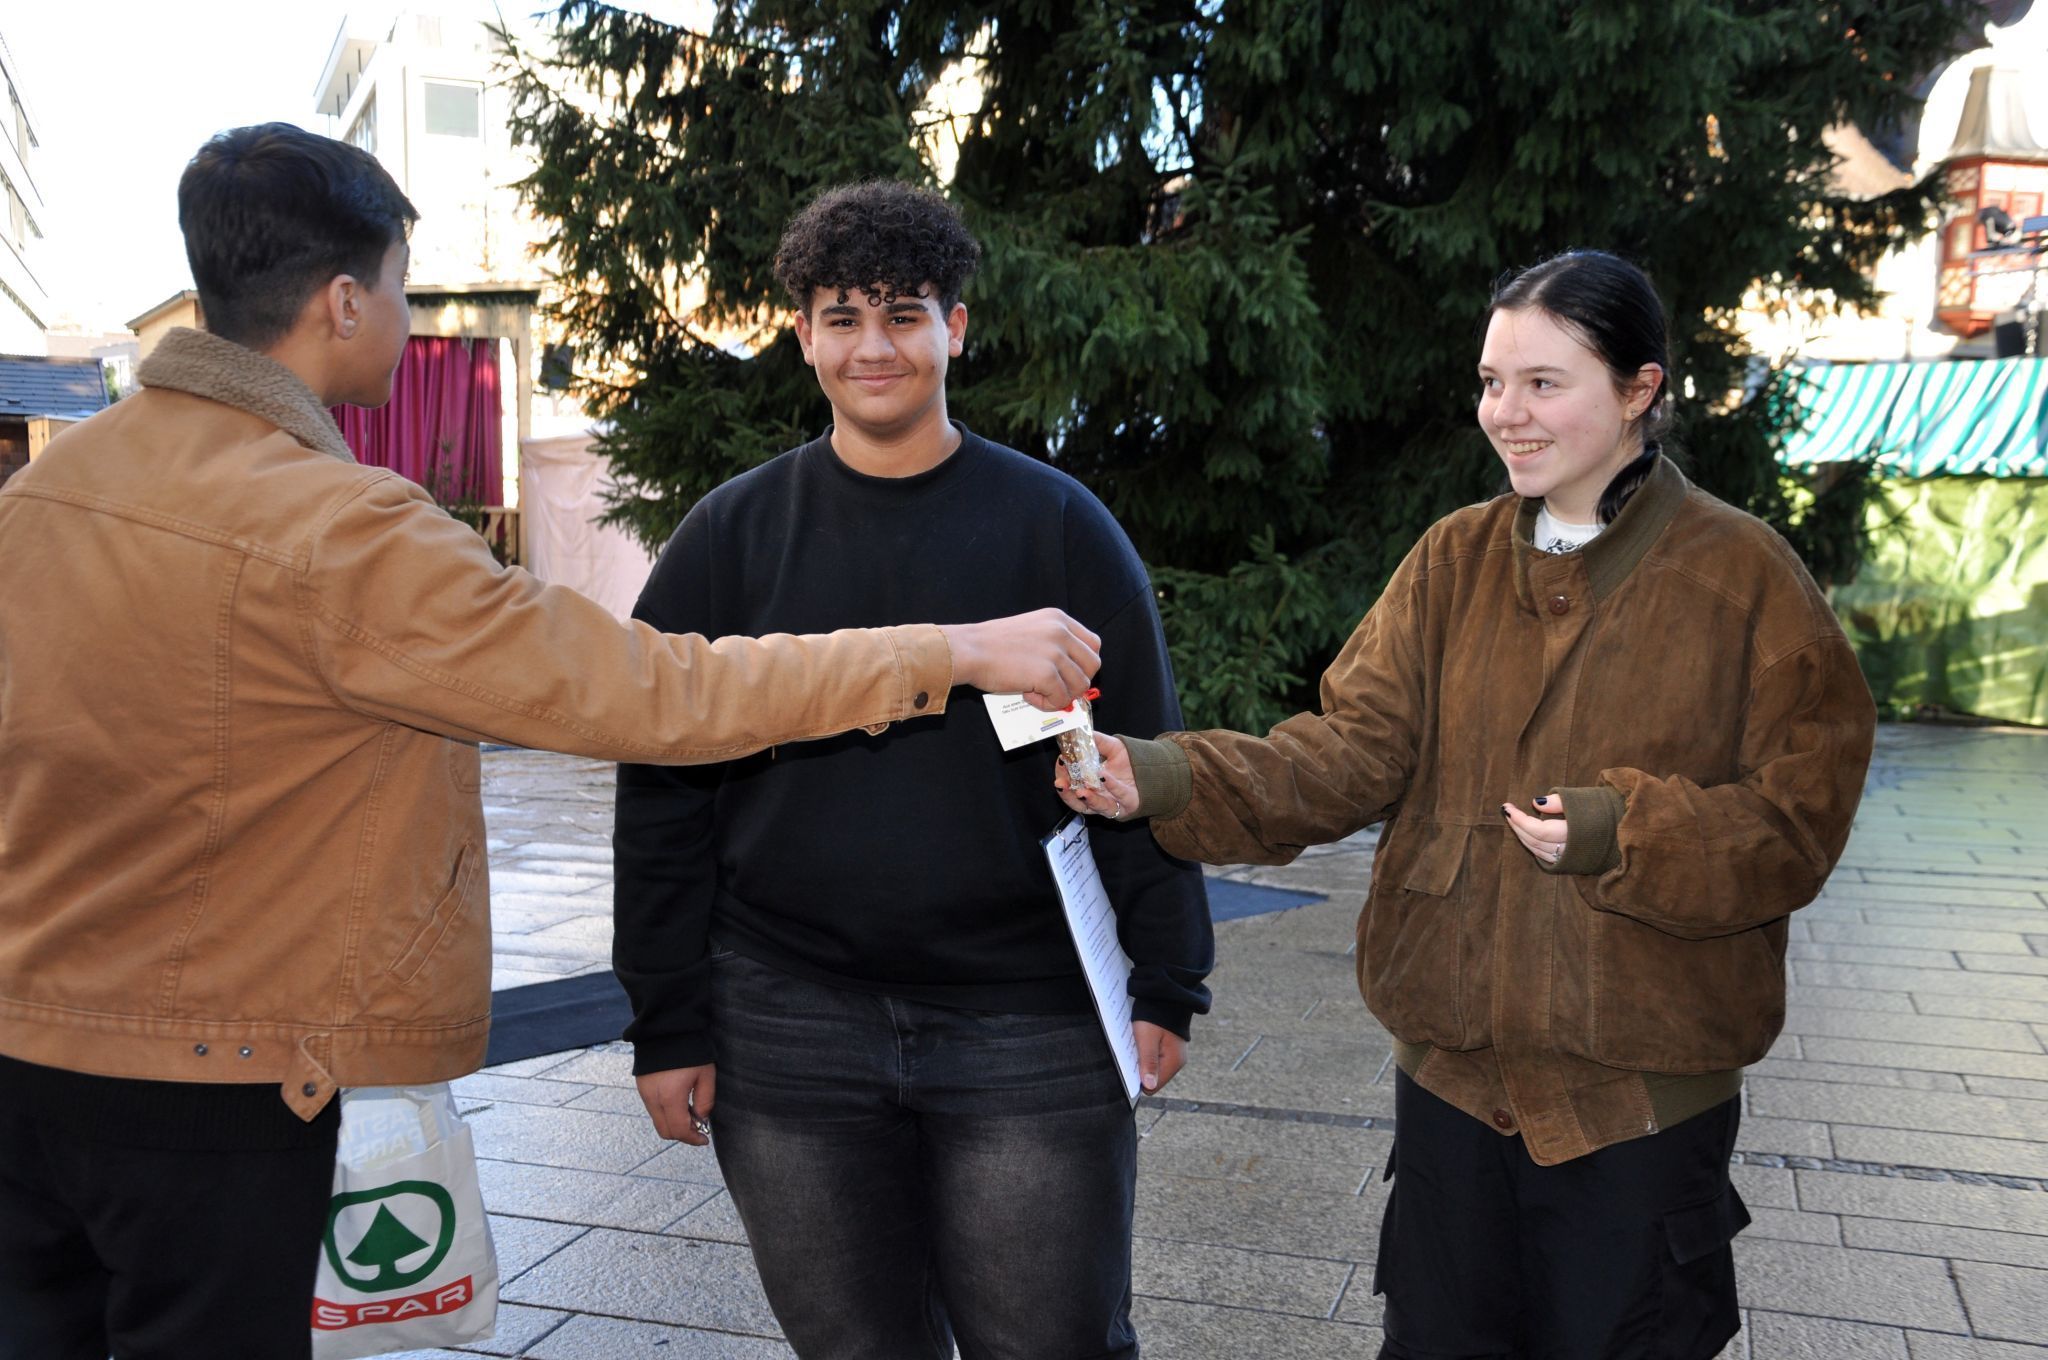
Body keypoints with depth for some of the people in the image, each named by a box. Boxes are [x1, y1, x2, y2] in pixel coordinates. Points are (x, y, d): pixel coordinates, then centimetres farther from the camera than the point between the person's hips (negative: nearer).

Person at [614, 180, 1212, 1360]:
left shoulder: (1058, 525, 1)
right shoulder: (732, 535, 4)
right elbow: (665, 794, 4)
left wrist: (1165, 981, -2)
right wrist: (667, 1025, 0)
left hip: (1028, 1031, -1)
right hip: (788, 1030, 2)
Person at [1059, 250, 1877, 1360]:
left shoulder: (1744, 579, -8)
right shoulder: (1455, 561, 2)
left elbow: (1796, 822, -9)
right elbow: (1355, 749, -8)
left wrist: (1625, 831, -26)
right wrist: (1171, 778, -23)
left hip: (1642, 1089, -3)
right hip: (1452, 1059, 3)